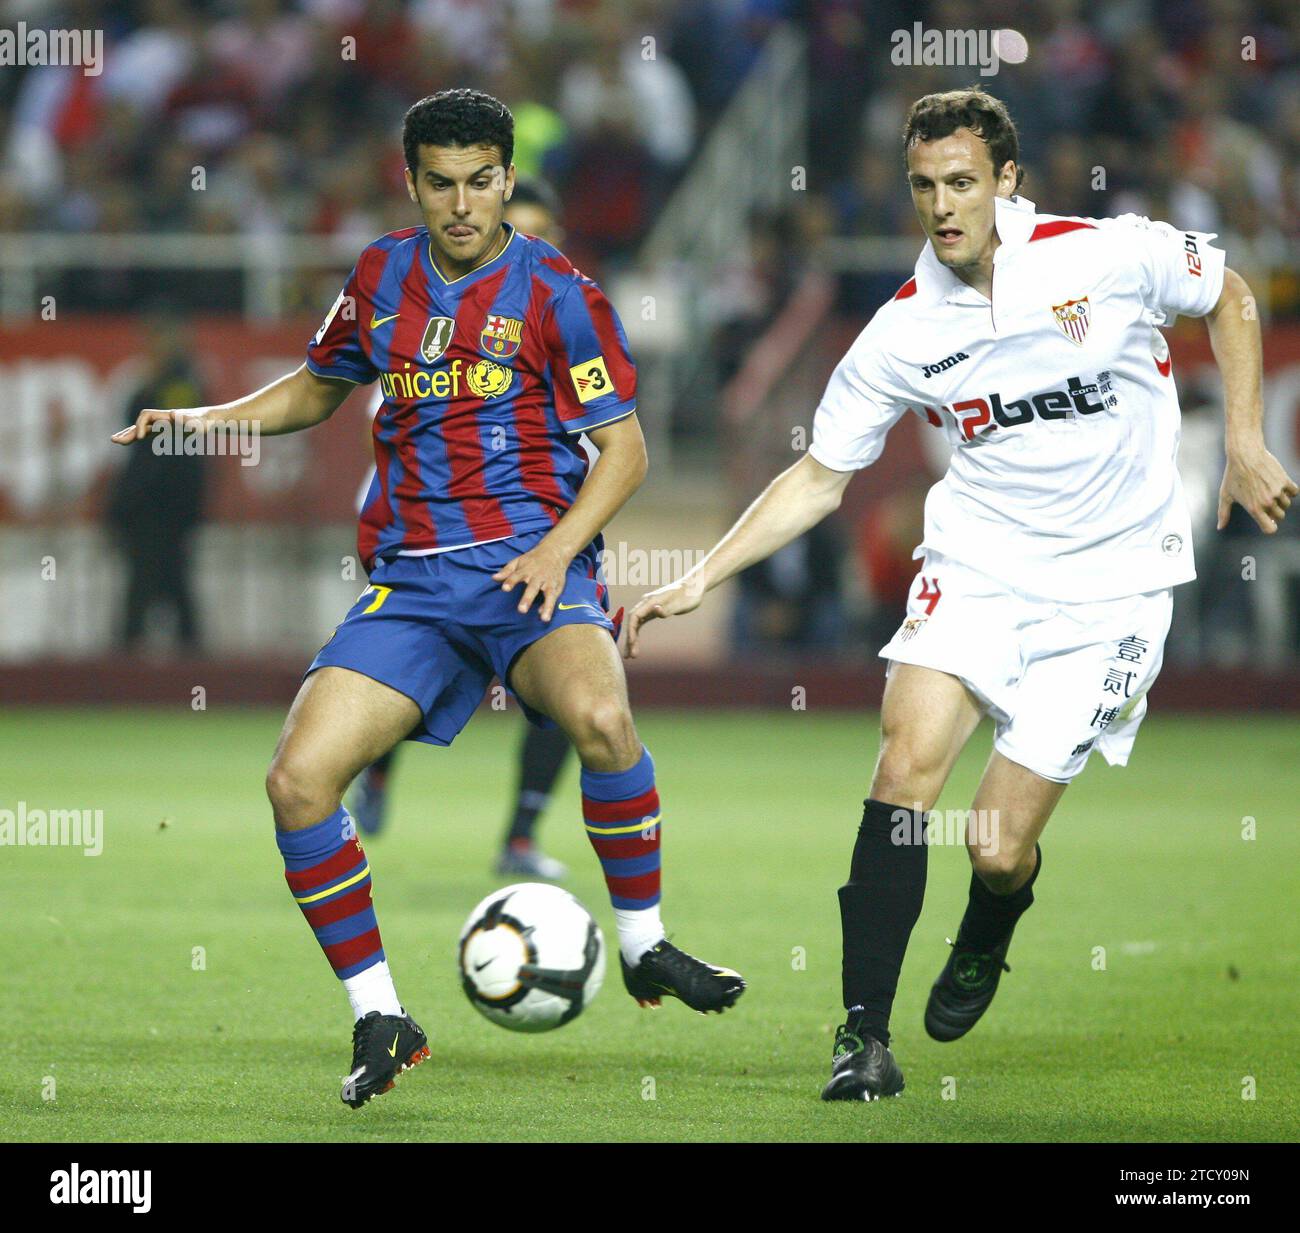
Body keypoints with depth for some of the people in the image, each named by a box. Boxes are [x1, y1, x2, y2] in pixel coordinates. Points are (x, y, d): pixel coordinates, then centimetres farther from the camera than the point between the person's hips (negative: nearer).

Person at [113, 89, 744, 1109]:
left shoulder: (555, 291, -1)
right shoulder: (383, 278, 12)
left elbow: (624, 449, -1)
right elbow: (319, 387, 29)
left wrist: (557, 547, -16)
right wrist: (211, 418, 13)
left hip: (531, 563, -4)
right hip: (410, 583, 4)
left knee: (599, 715, -36)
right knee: (298, 780, -15)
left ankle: (645, 947, -13)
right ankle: (380, 1020, 0)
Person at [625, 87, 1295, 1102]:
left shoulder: (1113, 255, -11)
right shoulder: (904, 333, -4)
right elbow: (819, 479, 5)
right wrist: (698, 582, -2)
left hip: (1110, 586, -2)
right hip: (977, 562, 2)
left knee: (998, 846, -7)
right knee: (906, 767, -22)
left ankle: (983, 950, 30)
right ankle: (864, 1033, -14)